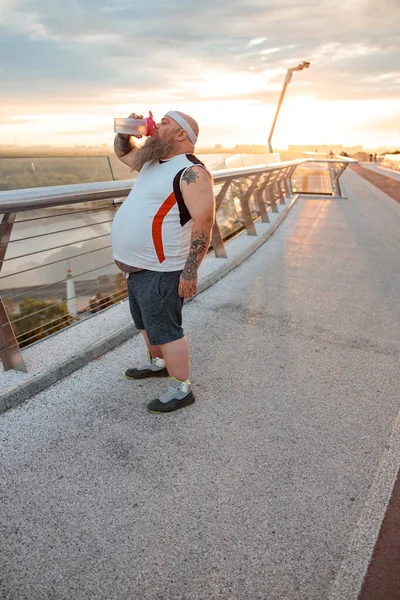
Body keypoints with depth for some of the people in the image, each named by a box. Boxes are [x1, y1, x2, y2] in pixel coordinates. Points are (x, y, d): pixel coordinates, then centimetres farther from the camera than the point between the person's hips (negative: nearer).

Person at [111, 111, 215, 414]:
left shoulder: (192, 172, -17)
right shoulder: (152, 160, 12)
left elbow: (204, 223, -23)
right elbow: (122, 151, 29)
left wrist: (190, 273, -26)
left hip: (159, 271, -10)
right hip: (137, 266, 10)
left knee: (165, 329, -1)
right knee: (146, 322, 23)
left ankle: (181, 390, 14)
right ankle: (158, 363, 45)